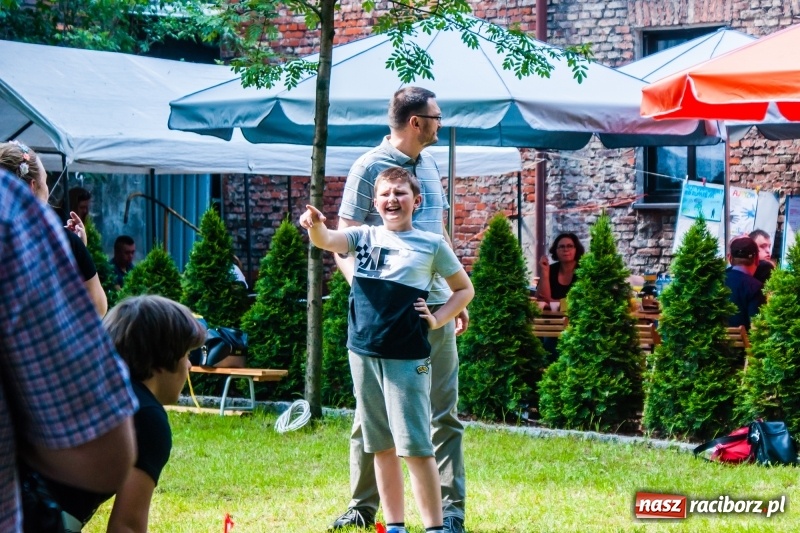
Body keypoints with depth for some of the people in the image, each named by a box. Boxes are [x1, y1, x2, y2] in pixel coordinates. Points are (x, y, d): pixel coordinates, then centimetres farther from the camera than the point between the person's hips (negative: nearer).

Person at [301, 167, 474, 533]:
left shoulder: (431, 245, 2)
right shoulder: (364, 237, 7)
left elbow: (464, 289, 12)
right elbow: (326, 241, -13)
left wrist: (438, 320, -2)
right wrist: (315, 225, -35)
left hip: (407, 356, -4)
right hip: (363, 353, 4)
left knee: (415, 445, -8)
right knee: (381, 445, 10)